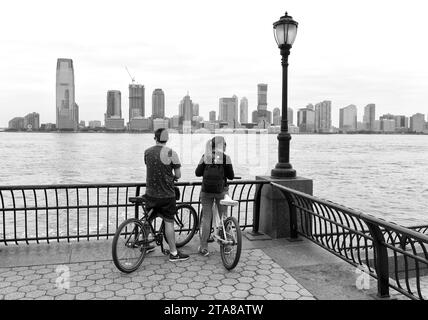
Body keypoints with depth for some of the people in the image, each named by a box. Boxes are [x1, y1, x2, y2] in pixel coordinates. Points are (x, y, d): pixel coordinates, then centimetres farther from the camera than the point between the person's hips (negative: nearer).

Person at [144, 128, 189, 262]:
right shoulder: (171, 153, -12)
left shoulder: (147, 152, 3)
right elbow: (178, 175, -10)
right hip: (166, 194, -4)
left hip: (150, 194, 4)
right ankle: (174, 253, 10)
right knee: (169, 222, 2)